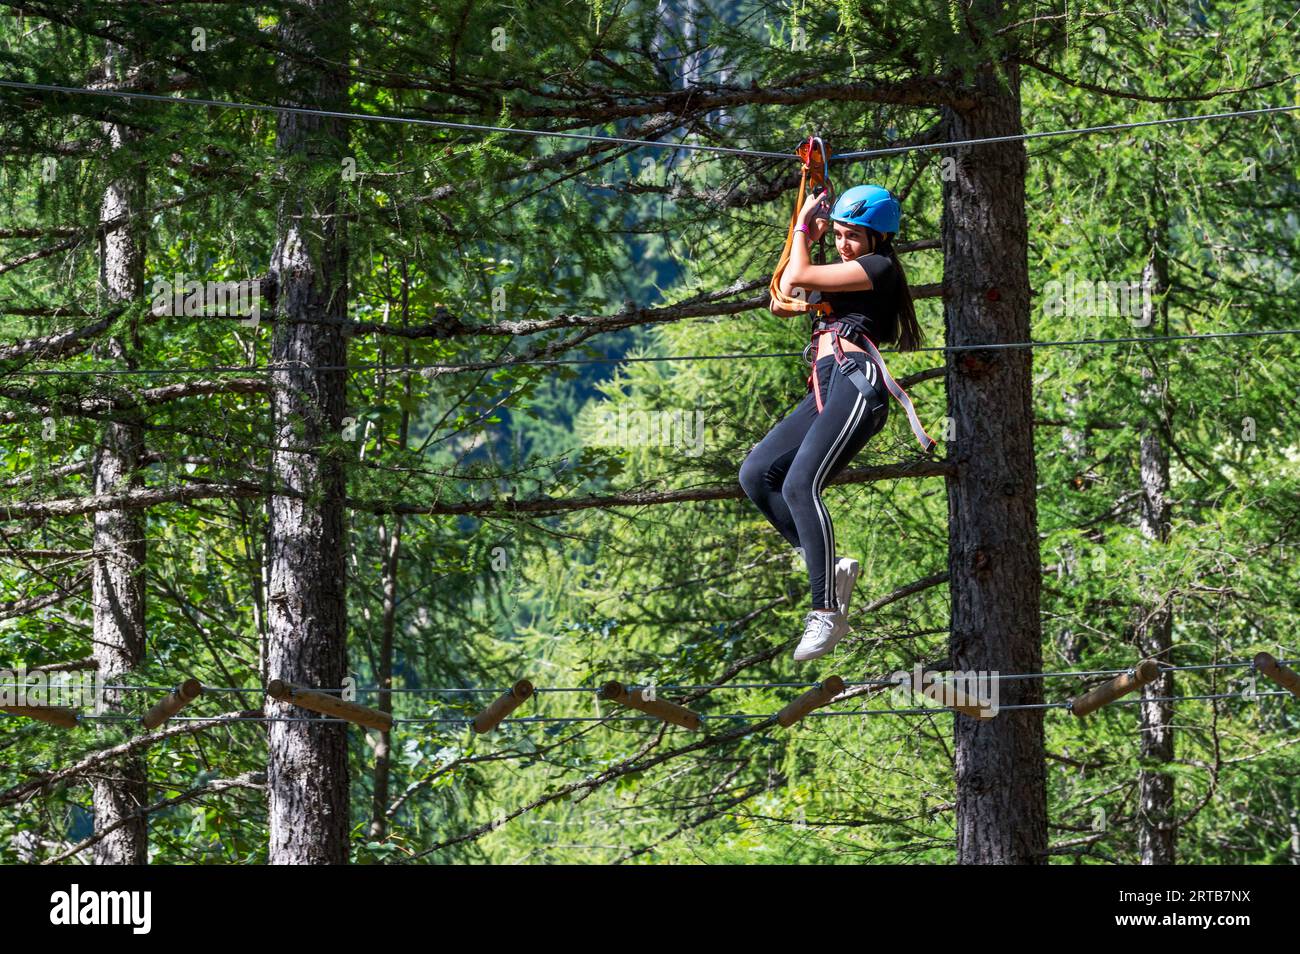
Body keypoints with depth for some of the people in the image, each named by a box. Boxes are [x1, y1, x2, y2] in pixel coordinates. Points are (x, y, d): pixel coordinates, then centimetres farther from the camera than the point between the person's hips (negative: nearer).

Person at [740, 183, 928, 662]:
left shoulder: (880, 268, 1)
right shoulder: (839, 278, 30)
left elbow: (797, 278, -6)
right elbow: (782, 301, 31)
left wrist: (804, 226, 11)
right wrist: (807, 235, 27)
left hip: (856, 380, -10)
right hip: (824, 390, 10)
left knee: (799, 485, -25)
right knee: (757, 473, -6)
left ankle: (828, 613, -28)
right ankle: (829, 568, -8)